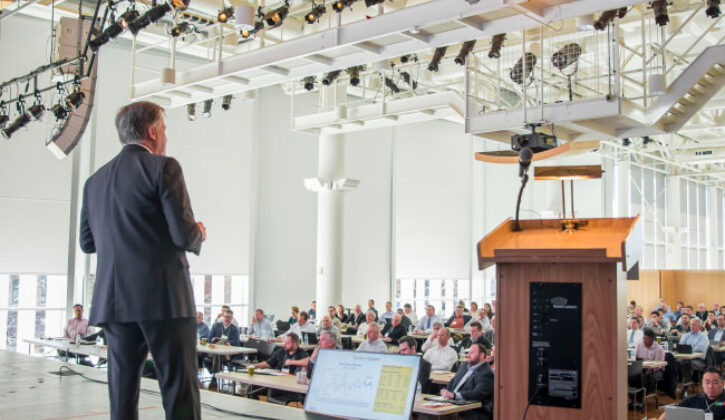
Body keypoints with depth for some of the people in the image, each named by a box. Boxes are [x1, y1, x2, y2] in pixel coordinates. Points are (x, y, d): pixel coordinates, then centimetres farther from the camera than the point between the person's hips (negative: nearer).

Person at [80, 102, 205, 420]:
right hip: (163, 297, -6)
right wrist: (198, 236, 10)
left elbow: (87, 243, 17)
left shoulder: (95, 180, 13)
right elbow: (184, 235, -12)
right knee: (180, 393, -3)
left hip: (113, 299, 6)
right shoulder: (164, 167, -6)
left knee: (122, 393, 10)